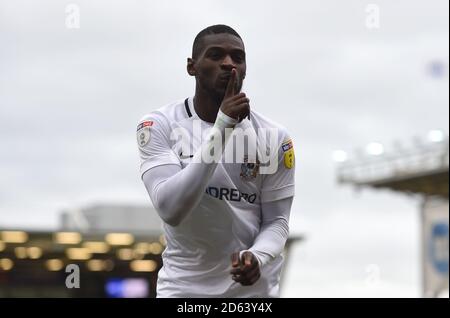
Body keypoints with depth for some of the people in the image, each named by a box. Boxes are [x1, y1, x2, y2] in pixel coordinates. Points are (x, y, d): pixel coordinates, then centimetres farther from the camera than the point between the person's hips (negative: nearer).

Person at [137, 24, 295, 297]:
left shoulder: (274, 137, -5)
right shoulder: (158, 126, -10)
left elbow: (276, 221, -1)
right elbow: (170, 209, -22)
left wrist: (257, 256, -23)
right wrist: (221, 128, -26)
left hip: (254, 285, 1)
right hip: (184, 286, -1)